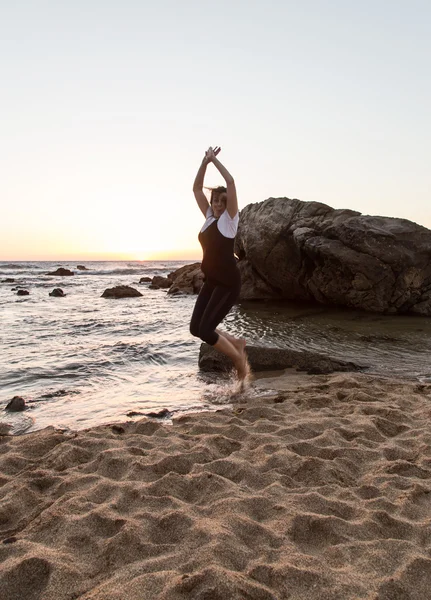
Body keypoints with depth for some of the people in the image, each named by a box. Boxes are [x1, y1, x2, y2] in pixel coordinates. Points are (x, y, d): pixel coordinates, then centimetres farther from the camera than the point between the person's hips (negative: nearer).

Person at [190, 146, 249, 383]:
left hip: (228, 283, -7)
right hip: (210, 281, 8)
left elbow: (231, 182, -15)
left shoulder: (230, 218, -5)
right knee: (196, 328, 3)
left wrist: (215, 159, -6)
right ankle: (236, 343, 22)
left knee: (206, 330, -14)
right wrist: (205, 162, 5)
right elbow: (196, 188, 13)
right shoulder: (209, 216, 12)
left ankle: (240, 361, 8)